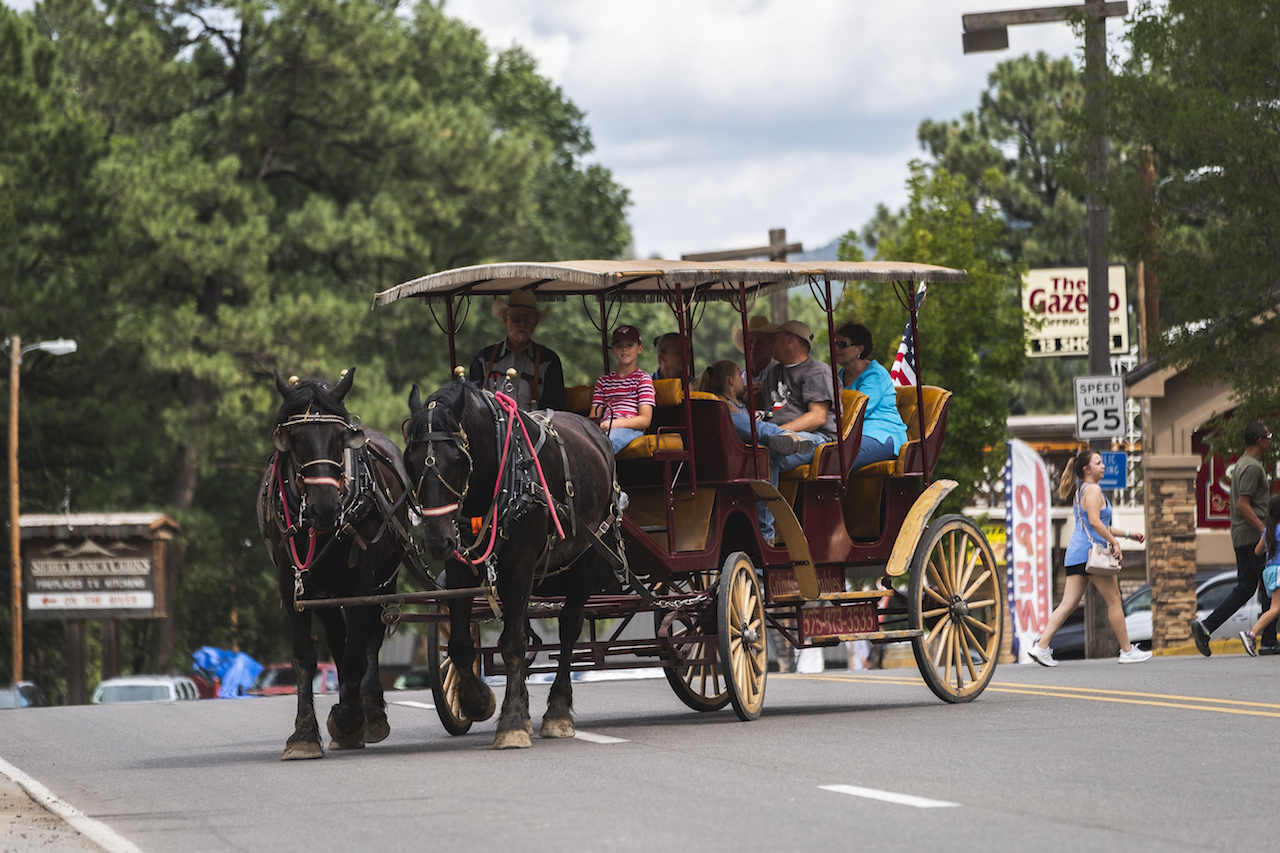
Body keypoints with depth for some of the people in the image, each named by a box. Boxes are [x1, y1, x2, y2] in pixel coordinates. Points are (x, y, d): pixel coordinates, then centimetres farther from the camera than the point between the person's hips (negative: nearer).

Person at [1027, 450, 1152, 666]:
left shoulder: (1082, 491, 22)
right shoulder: (1093, 490, -9)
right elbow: (1094, 521, -22)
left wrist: (1127, 534, 29)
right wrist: (1114, 542, -18)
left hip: (1076, 555, 9)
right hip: (1091, 552, -9)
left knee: (1068, 604, 3)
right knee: (1113, 600, 1)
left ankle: (1041, 646, -6)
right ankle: (1127, 651, 7)